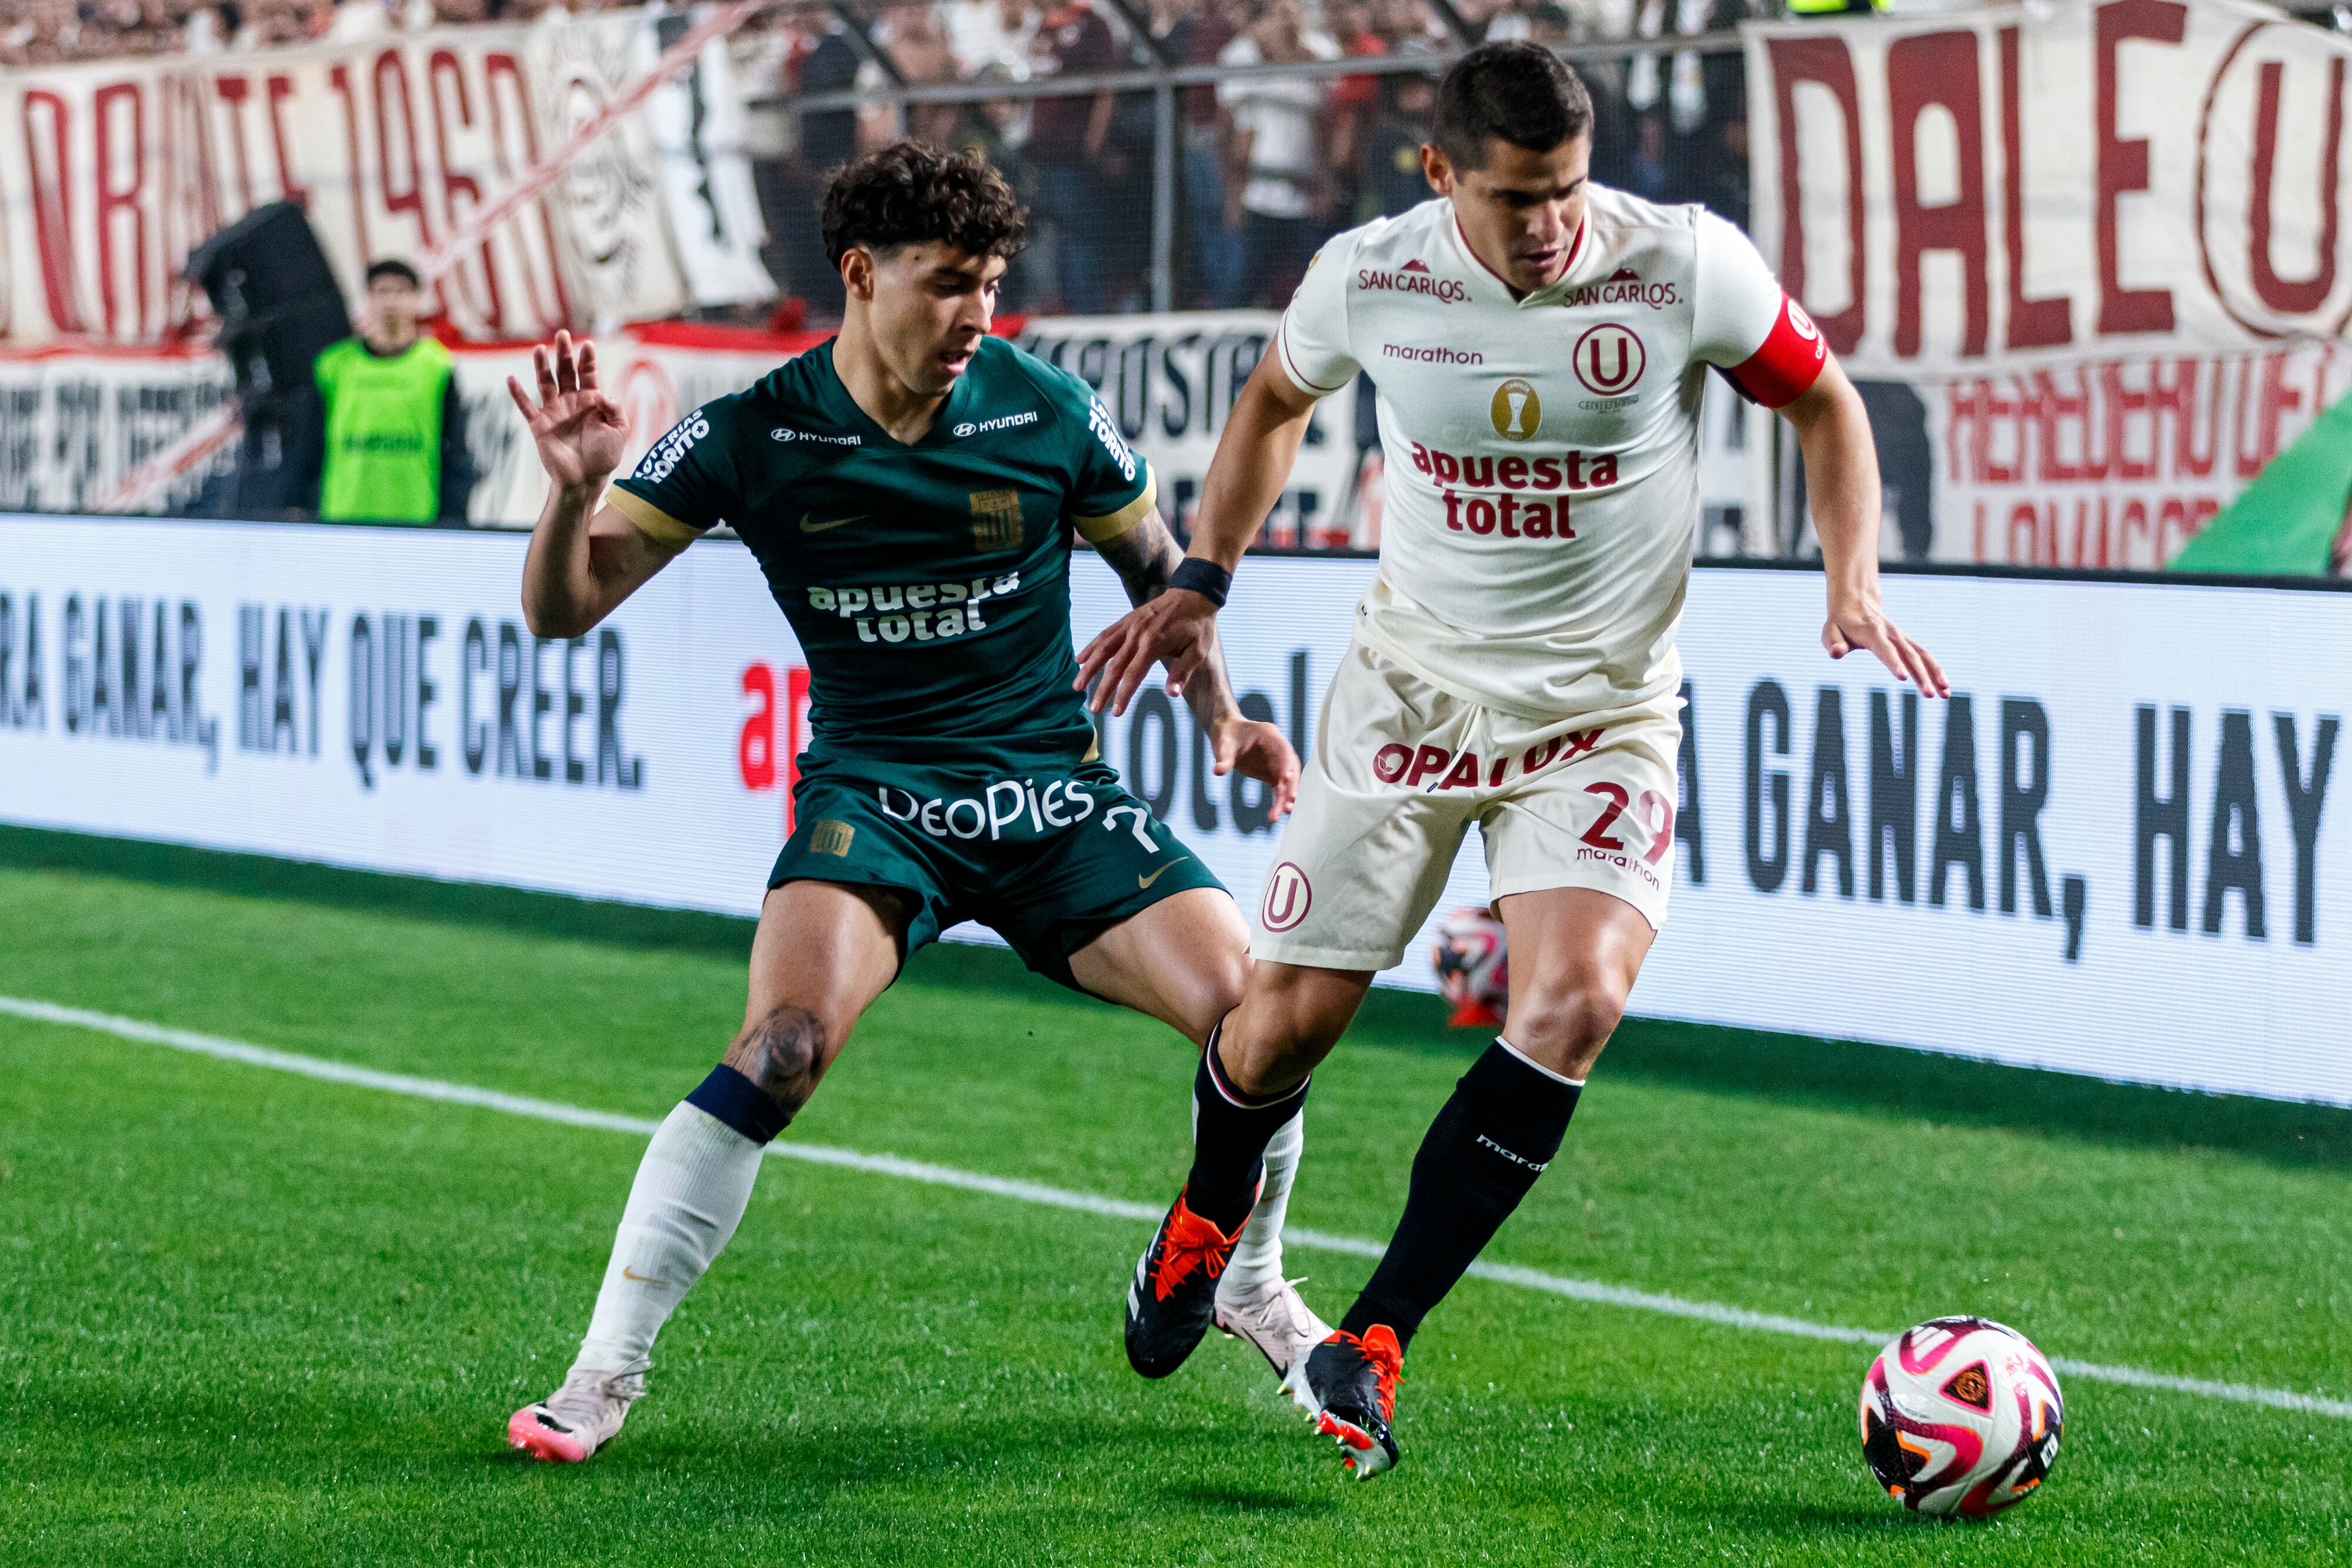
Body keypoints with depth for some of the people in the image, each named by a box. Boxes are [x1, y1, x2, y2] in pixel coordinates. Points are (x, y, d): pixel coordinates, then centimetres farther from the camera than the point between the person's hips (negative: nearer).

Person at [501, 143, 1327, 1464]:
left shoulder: (1048, 411, -5)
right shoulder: (751, 438, -10)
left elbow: (1156, 564, 14)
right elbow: (562, 611, -9)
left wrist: (1220, 710, 0)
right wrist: (575, 491, -29)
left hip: (1056, 789, 2)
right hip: (873, 793, -2)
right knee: (788, 1038, -29)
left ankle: (1248, 1283, 21)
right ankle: (606, 1374, -20)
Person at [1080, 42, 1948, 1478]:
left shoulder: (1686, 267, -14)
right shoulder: (1368, 280, -9)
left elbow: (1822, 401, 3)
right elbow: (1276, 404, 14)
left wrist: (1854, 587, -9)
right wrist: (1202, 583, 9)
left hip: (1602, 711, -1)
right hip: (1409, 693, 1)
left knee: (1578, 998, -25)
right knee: (1285, 1022, -1)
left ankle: (1371, 1345, -16)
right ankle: (1208, 1224, 37)